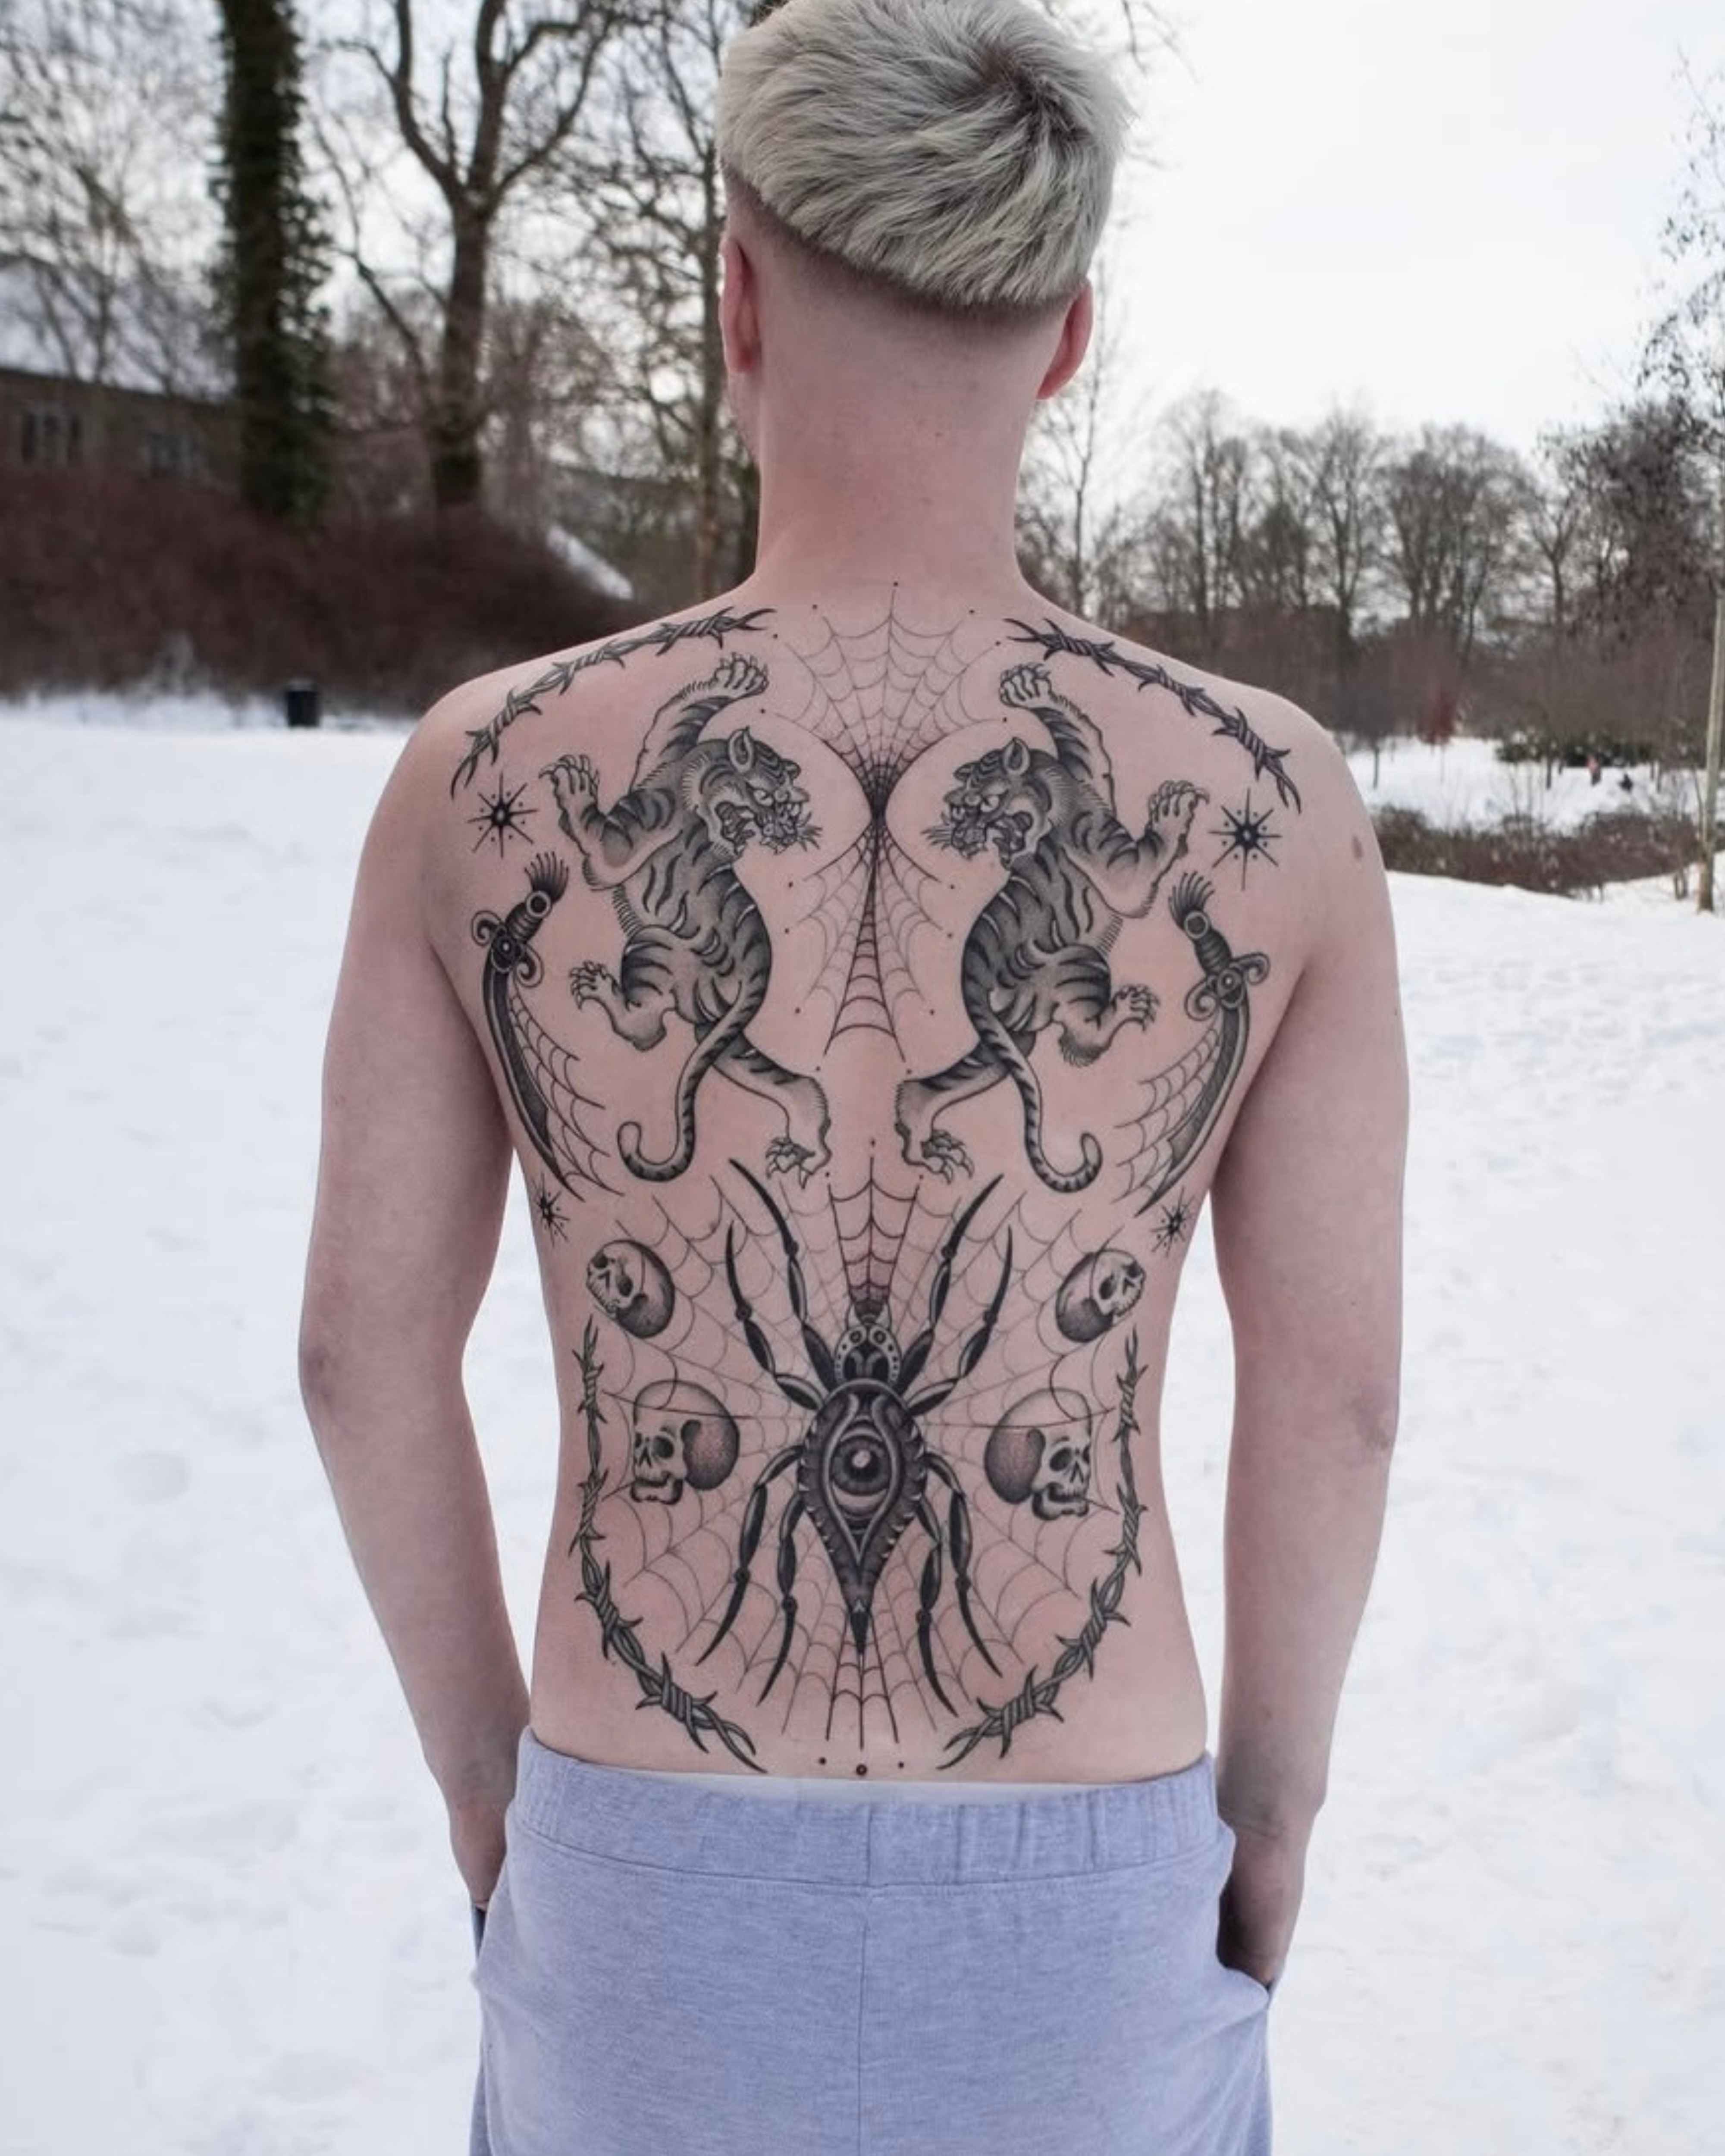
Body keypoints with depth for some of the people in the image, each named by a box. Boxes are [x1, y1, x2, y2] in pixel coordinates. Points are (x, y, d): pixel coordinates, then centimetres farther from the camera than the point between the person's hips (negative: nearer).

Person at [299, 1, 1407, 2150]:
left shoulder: (480, 777, -15)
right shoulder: (1273, 801, -15)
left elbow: (365, 1354, -7)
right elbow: (1333, 1397, -8)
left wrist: (483, 1766, 11)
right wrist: (1275, 1818, 10)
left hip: (661, 1881, 1)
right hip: (1075, 1893, 0)